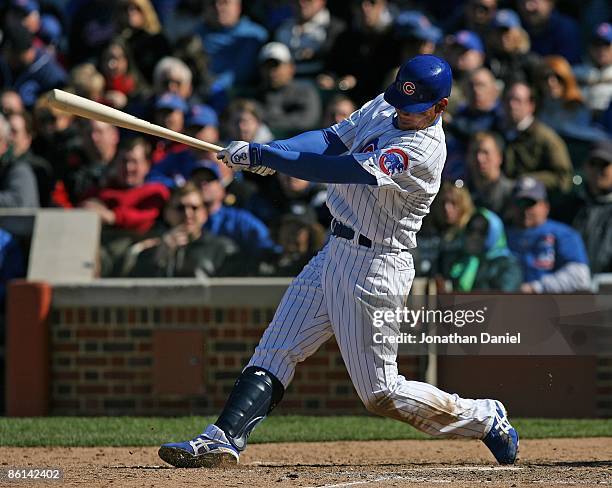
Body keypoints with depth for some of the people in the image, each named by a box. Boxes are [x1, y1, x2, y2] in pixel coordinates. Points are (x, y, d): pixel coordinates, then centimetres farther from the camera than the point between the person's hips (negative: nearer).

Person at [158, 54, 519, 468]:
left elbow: (342, 171, -29)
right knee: (276, 351, 0)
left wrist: (264, 156, -30)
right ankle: (223, 439, -5)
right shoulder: (383, 108, 5)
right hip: (336, 251, 8)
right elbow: (331, 140, -1)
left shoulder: (425, 150, -23)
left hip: (376, 267, -8)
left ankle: (485, 419, 15)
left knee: (380, 392, -2)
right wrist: (267, 151, -20)